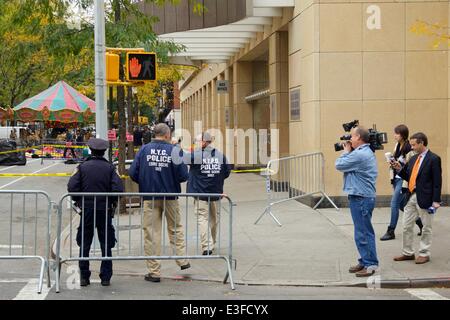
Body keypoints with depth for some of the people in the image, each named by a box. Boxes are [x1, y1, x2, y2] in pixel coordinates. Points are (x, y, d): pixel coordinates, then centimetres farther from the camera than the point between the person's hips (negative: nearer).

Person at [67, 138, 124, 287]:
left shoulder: (82, 167, -2)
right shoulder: (110, 168, -3)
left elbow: (72, 187, -9)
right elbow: (118, 188, -11)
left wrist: (79, 202, 6)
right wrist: (112, 203, 5)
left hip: (86, 209, 0)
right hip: (105, 210, 0)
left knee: (84, 244, 9)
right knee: (106, 244, 8)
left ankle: (84, 277, 9)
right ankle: (105, 277, 8)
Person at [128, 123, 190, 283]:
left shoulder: (144, 149, -3)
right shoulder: (175, 150, -6)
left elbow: (133, 173, -7)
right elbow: (183, 175, -10)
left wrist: (145, 183, 12)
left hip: (150, 198, 0)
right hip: (170, 196, 0)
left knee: (151, 234, 5)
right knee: (175, 229, 20)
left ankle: (154, 272, 7)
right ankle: (182, 260, 23)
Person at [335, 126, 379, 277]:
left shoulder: (359, 154, -20)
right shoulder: (367, 152, 15)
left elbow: (339, 165, -14)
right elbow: (349, 165, 16)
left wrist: (346, 151, 0)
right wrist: (348, 152, 6)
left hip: (361, 198, -11)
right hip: (364, 196, 11)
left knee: (363, 233, -6)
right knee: (363, 232, 16)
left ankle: (370, 264, -1)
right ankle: (365, 261, 24)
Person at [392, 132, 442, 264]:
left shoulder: (433, 159, -9)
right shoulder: (414, 158, 12)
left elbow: (437, 181, -12)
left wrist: (436, 201, -16)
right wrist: (400, 169, 1)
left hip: (424, 198, -7)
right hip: (411, 197, 7)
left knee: (426, 227, 5)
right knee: (406, 226, 10)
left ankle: (424, 254, 15)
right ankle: (408, 253, 20)